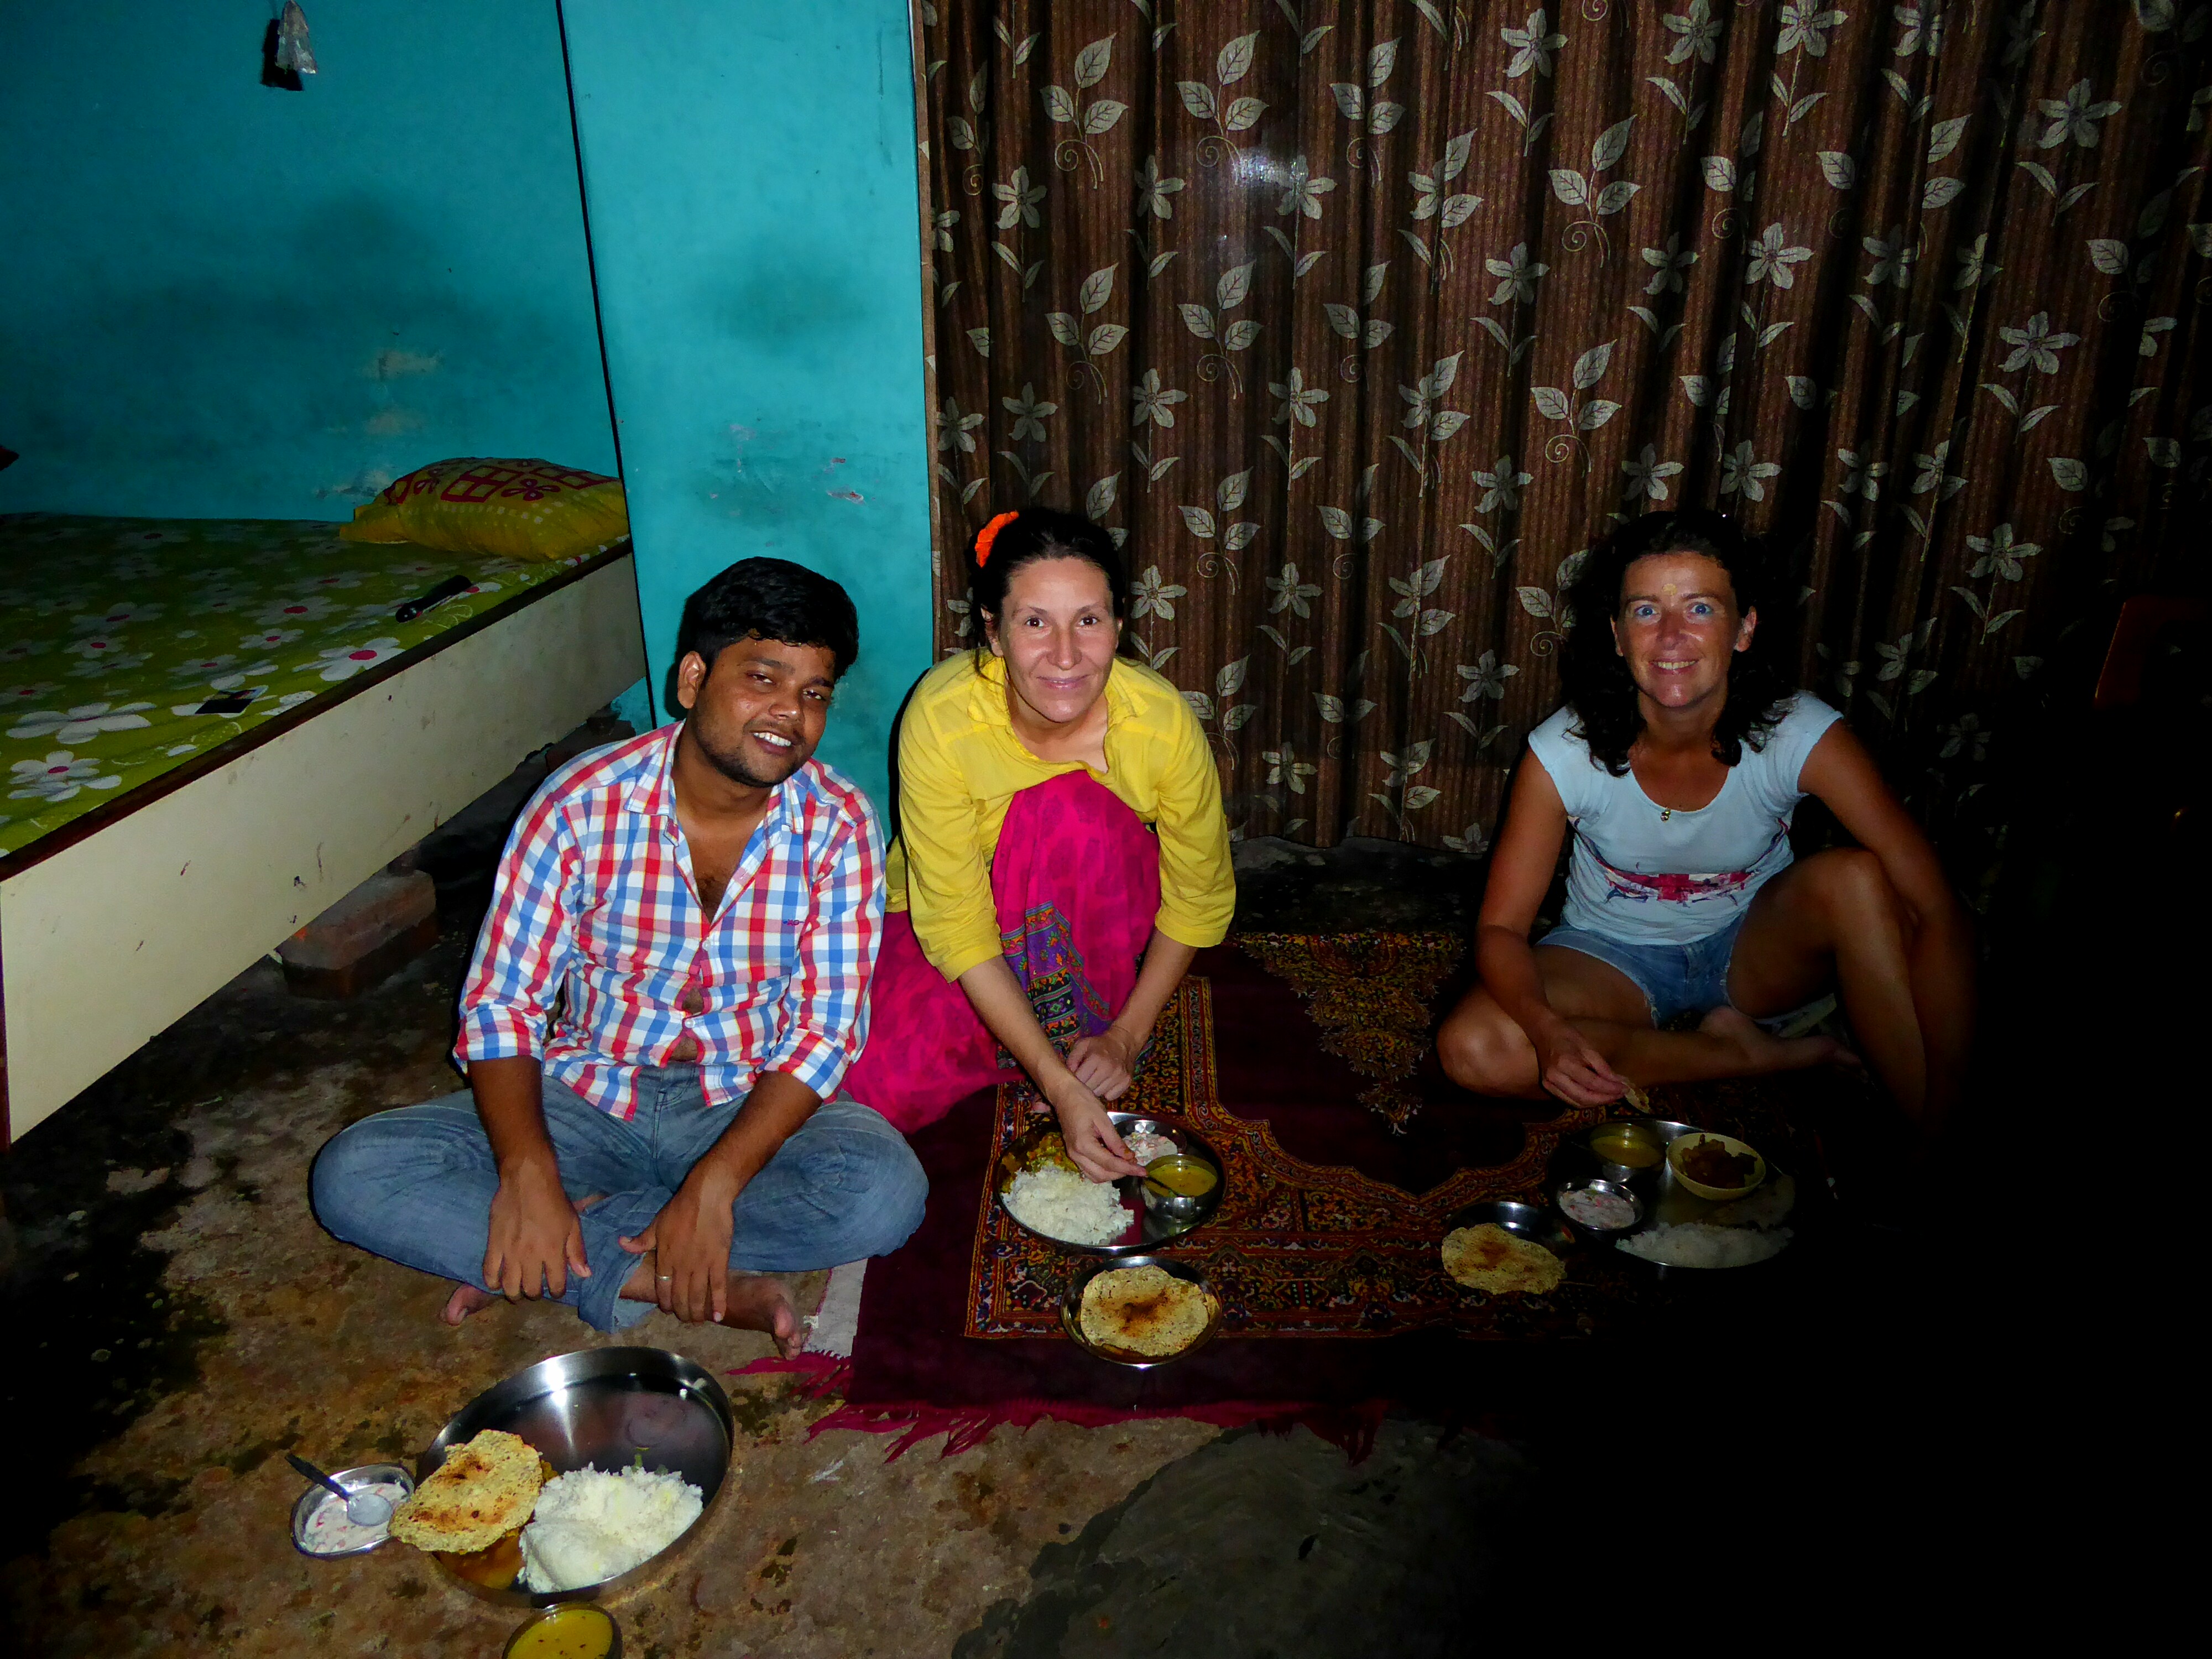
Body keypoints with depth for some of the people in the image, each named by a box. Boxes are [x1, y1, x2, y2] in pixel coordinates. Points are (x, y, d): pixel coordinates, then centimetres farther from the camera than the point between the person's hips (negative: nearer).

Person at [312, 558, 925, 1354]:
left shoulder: (839, 827, -12)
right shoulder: (581, 804, -13)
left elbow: (824, 1032, -14)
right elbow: (501, 1005, -11)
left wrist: (714, 1183, -27)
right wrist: (528, 1172, -28)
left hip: (751, 1108, 0)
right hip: (586, 1100, 1)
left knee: (886, 1192, -30)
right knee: (354, 1175, -19)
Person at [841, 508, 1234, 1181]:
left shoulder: (1163, 720, -25)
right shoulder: (941, 717, -30)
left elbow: (1201, 897, -10)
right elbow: (957, 927, -28)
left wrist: (1127, 1034, -17)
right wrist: (1060, 1086, -34)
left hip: (1099, 926, 0)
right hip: (954, 913, 0)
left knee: (1071, 807, -32)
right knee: (877, 1088, -24)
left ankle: (1087, 1020, -11)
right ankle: (1060, 1049, 3)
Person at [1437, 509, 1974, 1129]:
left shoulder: (1802, 736, -23)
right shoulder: (1563, 752, -23)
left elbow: (1936, 909, -27)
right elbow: (1500, 927, -19)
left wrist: (1943, 1107, -36)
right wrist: (1548, 1029, -41)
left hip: (1754, 948, 0)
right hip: (1615, 958, 0)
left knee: (1855, 877, -31)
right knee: (1472, 1049, -29)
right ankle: (1736, 1051, -13)